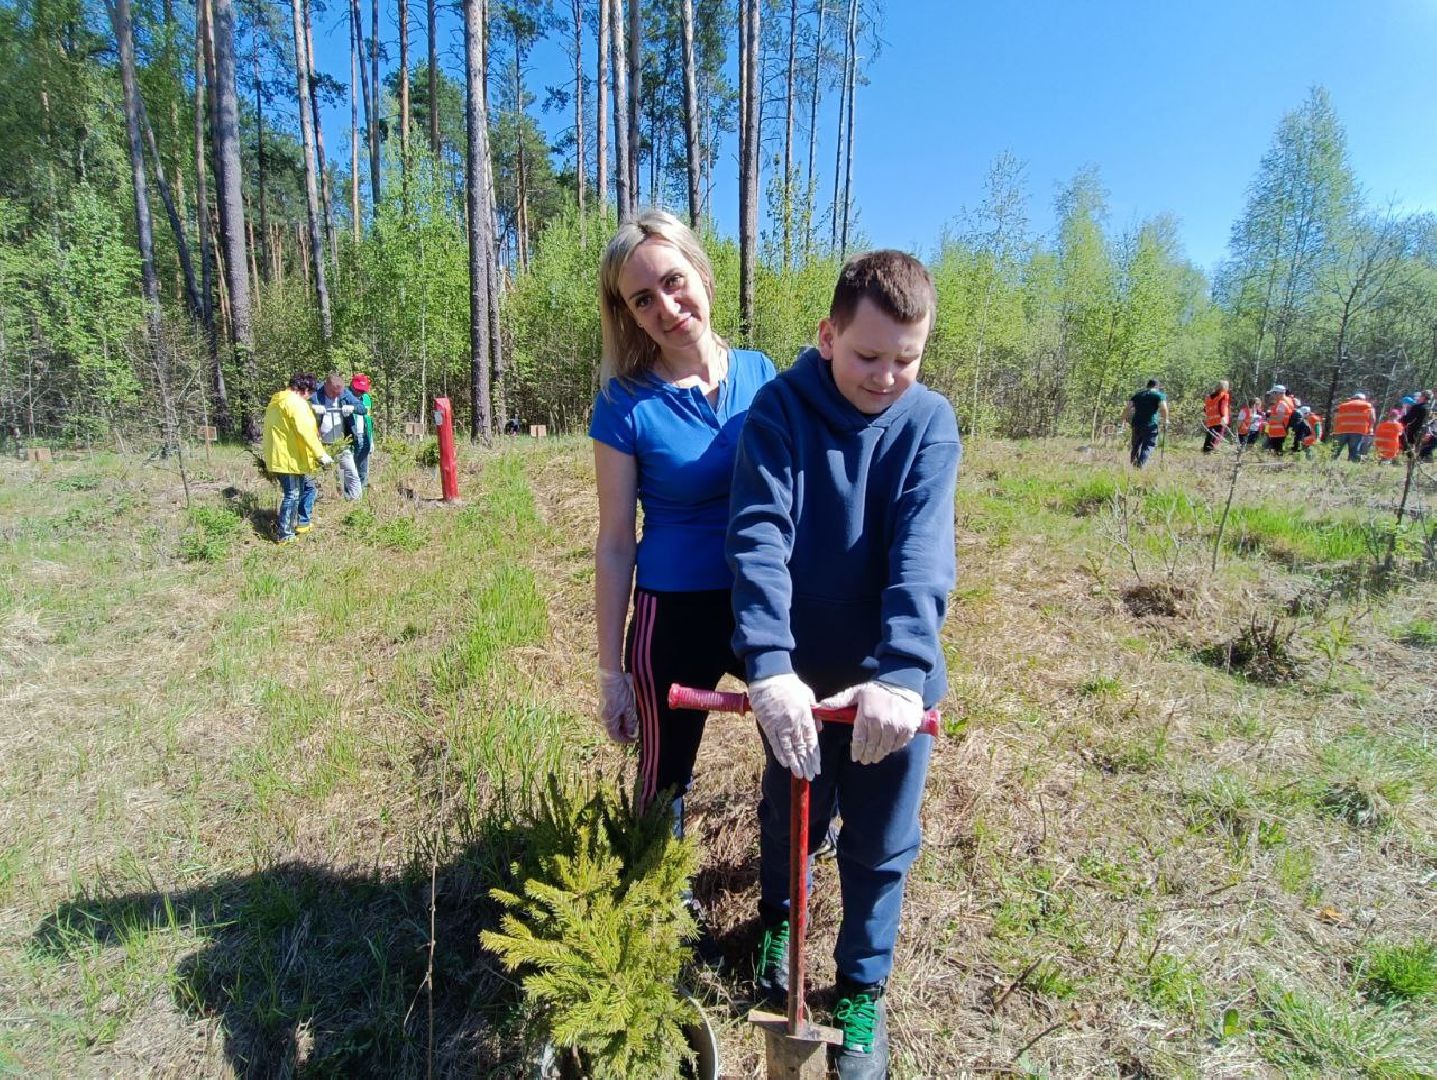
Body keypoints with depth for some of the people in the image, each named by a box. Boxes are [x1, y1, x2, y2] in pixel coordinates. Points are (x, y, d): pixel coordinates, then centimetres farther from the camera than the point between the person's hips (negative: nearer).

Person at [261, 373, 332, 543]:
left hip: (280, 456, 10)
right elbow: (305, 431, -25)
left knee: (308, 487, 19)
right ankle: (284, 535, 2)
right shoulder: (295, 402, -14)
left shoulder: (277, 401, 19)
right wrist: (321, 454, -27)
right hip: (289, 458, -10)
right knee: (292, 495, -4)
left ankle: (302, 523, 27)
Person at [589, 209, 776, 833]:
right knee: (664, 781, 15)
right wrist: (612, 669, -4)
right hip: (675, 617, -3)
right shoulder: (626, 402, -12)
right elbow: (615, 543, -7)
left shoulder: (760, 373, -2)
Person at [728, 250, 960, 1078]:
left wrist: (901, 672, -34)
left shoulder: (931, 422, -9)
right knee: (790, 813, 23)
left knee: (880, 847, 16)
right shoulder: (780, 410, -12)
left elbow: (923, 553, -22)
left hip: (893, 680, 1)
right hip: (800, 673, 0)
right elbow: (760, 539, -24)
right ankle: (777, 915, 55)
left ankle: (864, 989, 43)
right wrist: (770, 666, -36)